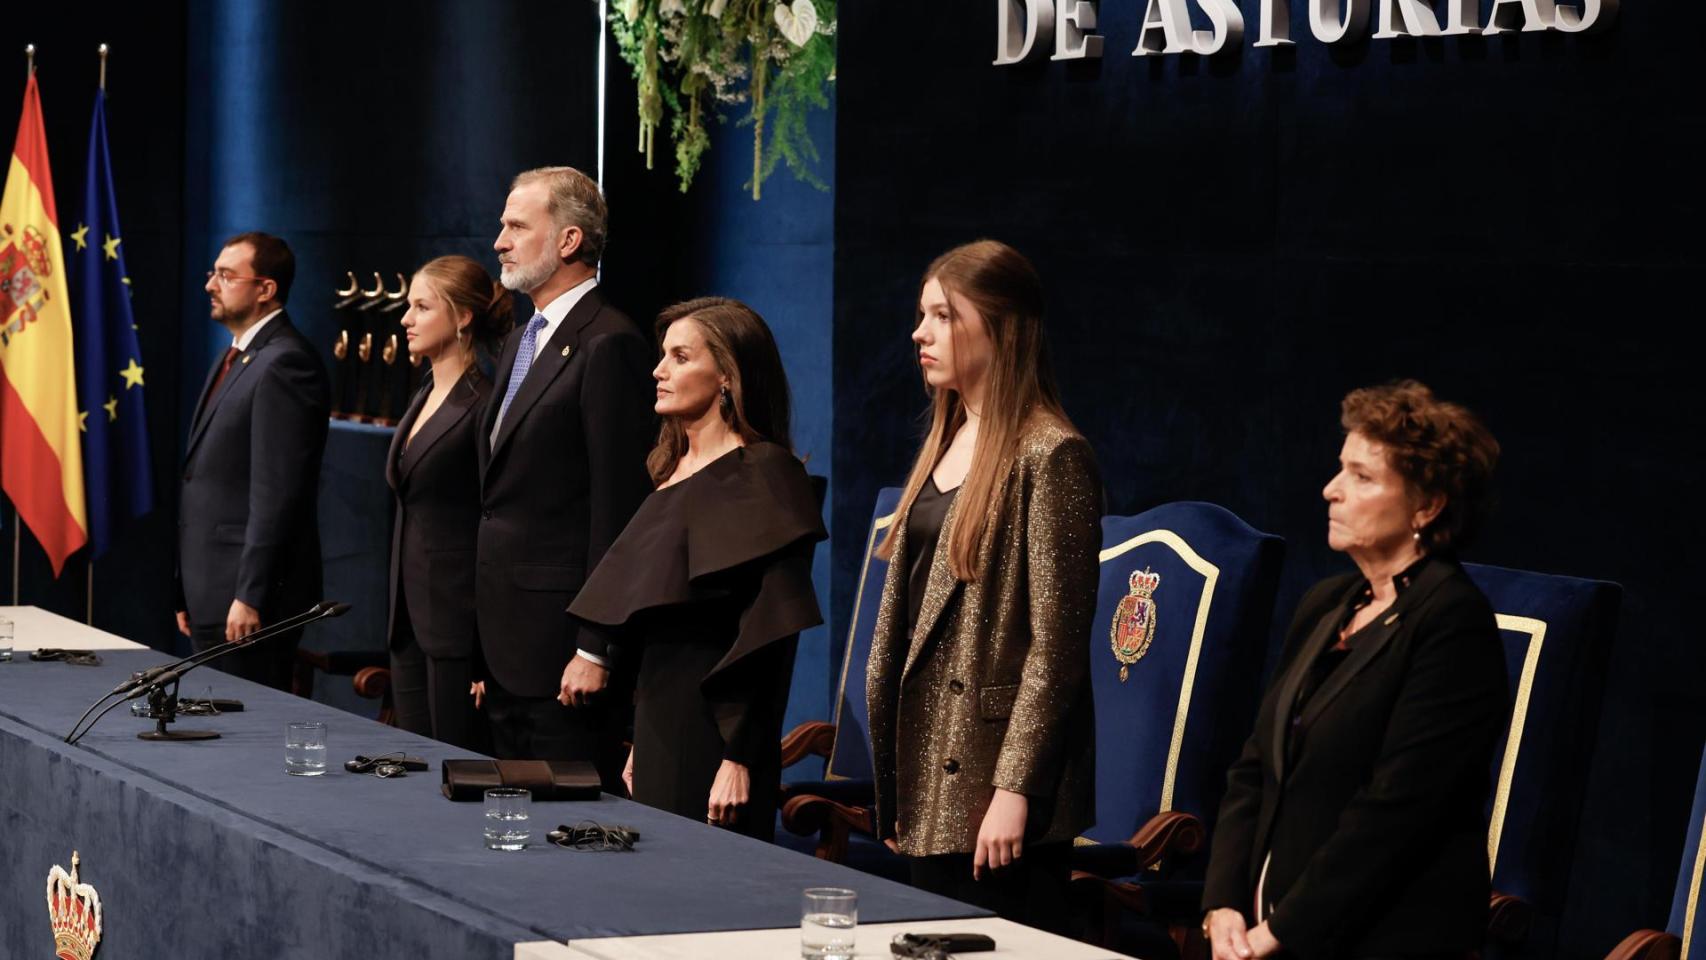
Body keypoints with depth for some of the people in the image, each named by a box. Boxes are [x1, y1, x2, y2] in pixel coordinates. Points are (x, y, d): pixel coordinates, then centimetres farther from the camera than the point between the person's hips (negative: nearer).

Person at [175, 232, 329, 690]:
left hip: (248, 600, -10)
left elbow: (277, 493, -20)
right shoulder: (233, 360, 18)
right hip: (210, 597, 10)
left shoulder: (285, 364, -14)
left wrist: (250, 597, -22)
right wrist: (188, 596, 18)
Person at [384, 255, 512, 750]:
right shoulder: (424, 399, 15)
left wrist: (488, 653, -18)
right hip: (412, 620, 9)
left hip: (459, 626, -9)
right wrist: (398, 617, 19)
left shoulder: (483, 406, -13)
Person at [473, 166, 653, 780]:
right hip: (509, 647, 9)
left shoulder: (609, 345, -13)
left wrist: (595, 650, -19)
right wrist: (487, 655, 19)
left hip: (563, 638, -9)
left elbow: (617, 508, -17)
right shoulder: (521, 344, 18)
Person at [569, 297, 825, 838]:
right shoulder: (674, 471, 15)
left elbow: (767, 630, -17)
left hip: (714, 730, -8)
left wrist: (740, 759, -20)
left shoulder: (761, 474, -11)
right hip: (660, 726, 8)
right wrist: (640, 741, 17)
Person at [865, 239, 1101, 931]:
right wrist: (893, 793, 16)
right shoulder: (946, 445, 15)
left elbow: (1056, 642, -15)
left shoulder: (1049, 456, -11)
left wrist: (1015, 788, -20)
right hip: (932, 772, 8)